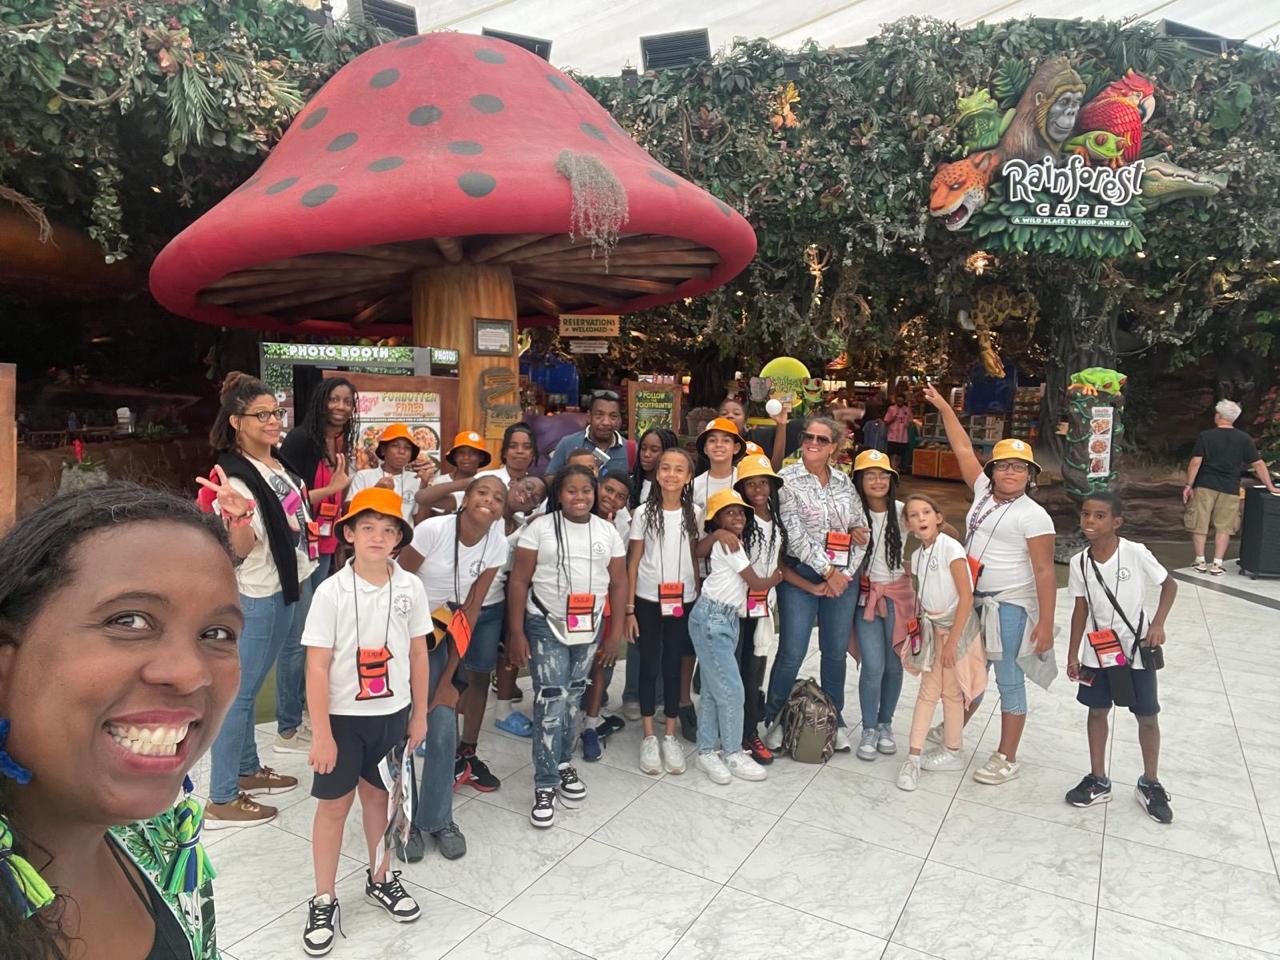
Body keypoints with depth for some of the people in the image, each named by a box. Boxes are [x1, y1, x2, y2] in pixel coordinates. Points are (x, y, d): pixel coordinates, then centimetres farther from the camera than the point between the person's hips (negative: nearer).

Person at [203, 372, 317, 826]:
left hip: (296, 584, 9)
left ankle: (247, 770, 34)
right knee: (241, 691, 0)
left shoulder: (279, 460, 6)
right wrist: (239, 515, -40)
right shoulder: (235, 478, -19)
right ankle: (221, 799, 11)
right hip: (261, 597, -9)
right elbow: (241, 551, -23)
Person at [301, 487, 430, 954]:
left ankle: (380, 878, 40)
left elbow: (418, 654, 1)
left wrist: (419, 715, 5)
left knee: (378, 795, 19)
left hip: (392, 713, 3)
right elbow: (317, 667, -13)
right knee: (334, 805, 9)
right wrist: (321, 733, -14)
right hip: (343, 716, -2)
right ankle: (324, 901, 26)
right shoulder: (331, 592, -15)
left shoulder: (410, 587, -7)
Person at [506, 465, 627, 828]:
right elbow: (519, 581, -6)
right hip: (545, 626, -3)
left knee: (573, 698, 14)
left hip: (589, 629, 4)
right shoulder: (540, 528, -6)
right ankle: (545, 785, 4)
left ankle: (563, 764, 32)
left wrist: (616, 629, 2)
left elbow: (618, 582, 7)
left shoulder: (607, 531, 4)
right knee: (551, 701, -7)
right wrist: (516, 633, -10)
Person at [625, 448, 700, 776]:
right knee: (649, 667, 7)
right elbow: (633, 562, -3)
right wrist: (629, 609, -6)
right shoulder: (644, 512, -4)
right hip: (648, 600, -1)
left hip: (682, 601, 2)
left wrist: (700, 601, 1)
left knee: (673, 666, 10)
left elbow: (695, 559, 6)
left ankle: (671, 736, 22)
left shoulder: (694, 513, 1)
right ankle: (649, 737, 19)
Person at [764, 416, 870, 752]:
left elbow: (862, 529, 11)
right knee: (792, 652, -4)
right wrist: (827, 572, -12)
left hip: (843, 577, 4)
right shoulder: (787, 479, -5)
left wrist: (848, 572, -2)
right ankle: (774, 719, 15)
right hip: (801, 575, -4)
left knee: (836, 651, 11)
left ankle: (835, 720, 28)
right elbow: (794, 533, -12)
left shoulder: (844, 481, 9)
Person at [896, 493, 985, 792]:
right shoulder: (917, 556, 3)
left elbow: (966, 598, -19)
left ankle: (953, 752, 24)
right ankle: (914, 755, 10)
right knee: (928, 690, 6)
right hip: (931, 627, 6)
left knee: (951, 691, 7)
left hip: (956, 625, -6)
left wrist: (951, 641, -18)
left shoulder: (950, 548, -18)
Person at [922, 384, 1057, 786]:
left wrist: (1045, 623, -18)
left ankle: (1007, 759, 16)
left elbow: (1044, 572, -14)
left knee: (1009, 680, 4)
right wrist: (942, 406, 12)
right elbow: (963, 448, 11)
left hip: (1011, 605, -6)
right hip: (975, 599, 6)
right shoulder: (983, 492, 6)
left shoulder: (1034, 516, -12)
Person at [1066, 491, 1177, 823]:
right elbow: (1081, 609, 2)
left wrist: (1157, 624, -16)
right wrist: (1072, 655, 4)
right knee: (1097, 712, 13)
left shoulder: (1135, 553, -17)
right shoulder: (1079, 562, -8)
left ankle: (1150, 784, 29)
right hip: (1097, 652, 3)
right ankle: (1098, 780, 28)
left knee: (1147, 718, 9)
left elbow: (1169, 585, -3)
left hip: (1138, 651, -2)